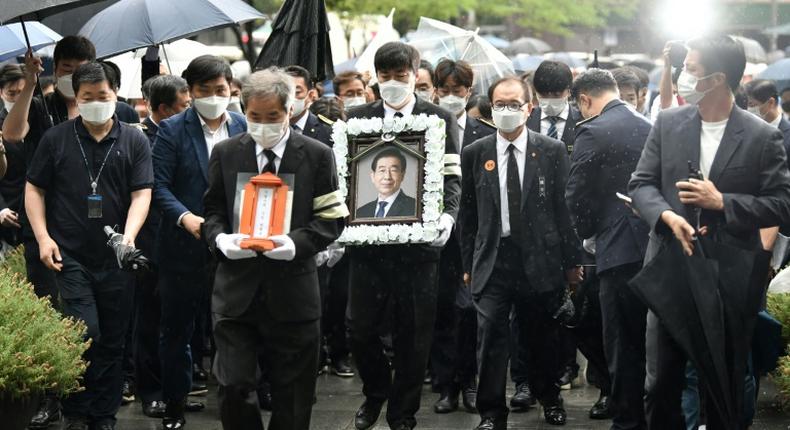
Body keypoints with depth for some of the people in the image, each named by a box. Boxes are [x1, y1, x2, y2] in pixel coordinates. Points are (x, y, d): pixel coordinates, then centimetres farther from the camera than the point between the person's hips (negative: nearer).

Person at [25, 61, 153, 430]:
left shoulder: (134, 141, 4)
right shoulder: (56, 139, 3)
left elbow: (142, 193, -1)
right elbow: (34, 189, 7)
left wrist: (129, 235, -18)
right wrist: (43, 237, -5)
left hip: (117, 258, 2)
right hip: (70, 256, -2)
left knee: (112, 342, 8)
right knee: (86, 334, -12)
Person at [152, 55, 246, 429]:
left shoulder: (243, 127, 7)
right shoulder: (173, 130, -2)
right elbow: (159, 185, -8)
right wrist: (185, 217, -23)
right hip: (185, 247, -2)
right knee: (177, 328, 7)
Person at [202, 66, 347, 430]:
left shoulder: (317, 155, 1)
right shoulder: (225, 153, 7)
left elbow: (331, 220, 0)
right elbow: (213, 210, 12)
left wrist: (296, 243, -18)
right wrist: (221, 239, -10)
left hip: (292, 292, -1)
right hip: (236, 289, 1)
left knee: (292, 396, 6)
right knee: (234, 387, -4)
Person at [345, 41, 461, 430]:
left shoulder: (440, 121, 4)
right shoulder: (357, 118, 10)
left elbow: (451, 177, -1)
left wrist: (448, 214, -20)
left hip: (418, 241, -1)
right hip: (367, 238, 2)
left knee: (413, 334, 3)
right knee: (360, 328, 2)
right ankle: (375, 392, 29)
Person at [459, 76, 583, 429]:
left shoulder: (552, 151, 0)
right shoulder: (474, 154, 3)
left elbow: (565, 207, 2)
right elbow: (468, 213, 6)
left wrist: (571, 260, 2)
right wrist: (468, 263, 5)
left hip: (540, 257, 0)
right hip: (492, 257, 0)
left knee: (542, 334, 12)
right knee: (490, 335, -8)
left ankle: (549, 398, 34)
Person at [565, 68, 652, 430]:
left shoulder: (593, 132, -9)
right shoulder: (650, 127, 9)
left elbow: (577, 197, -7)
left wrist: (587, 232, 11)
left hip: (621, 251, -6)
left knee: (624, 346, 2)